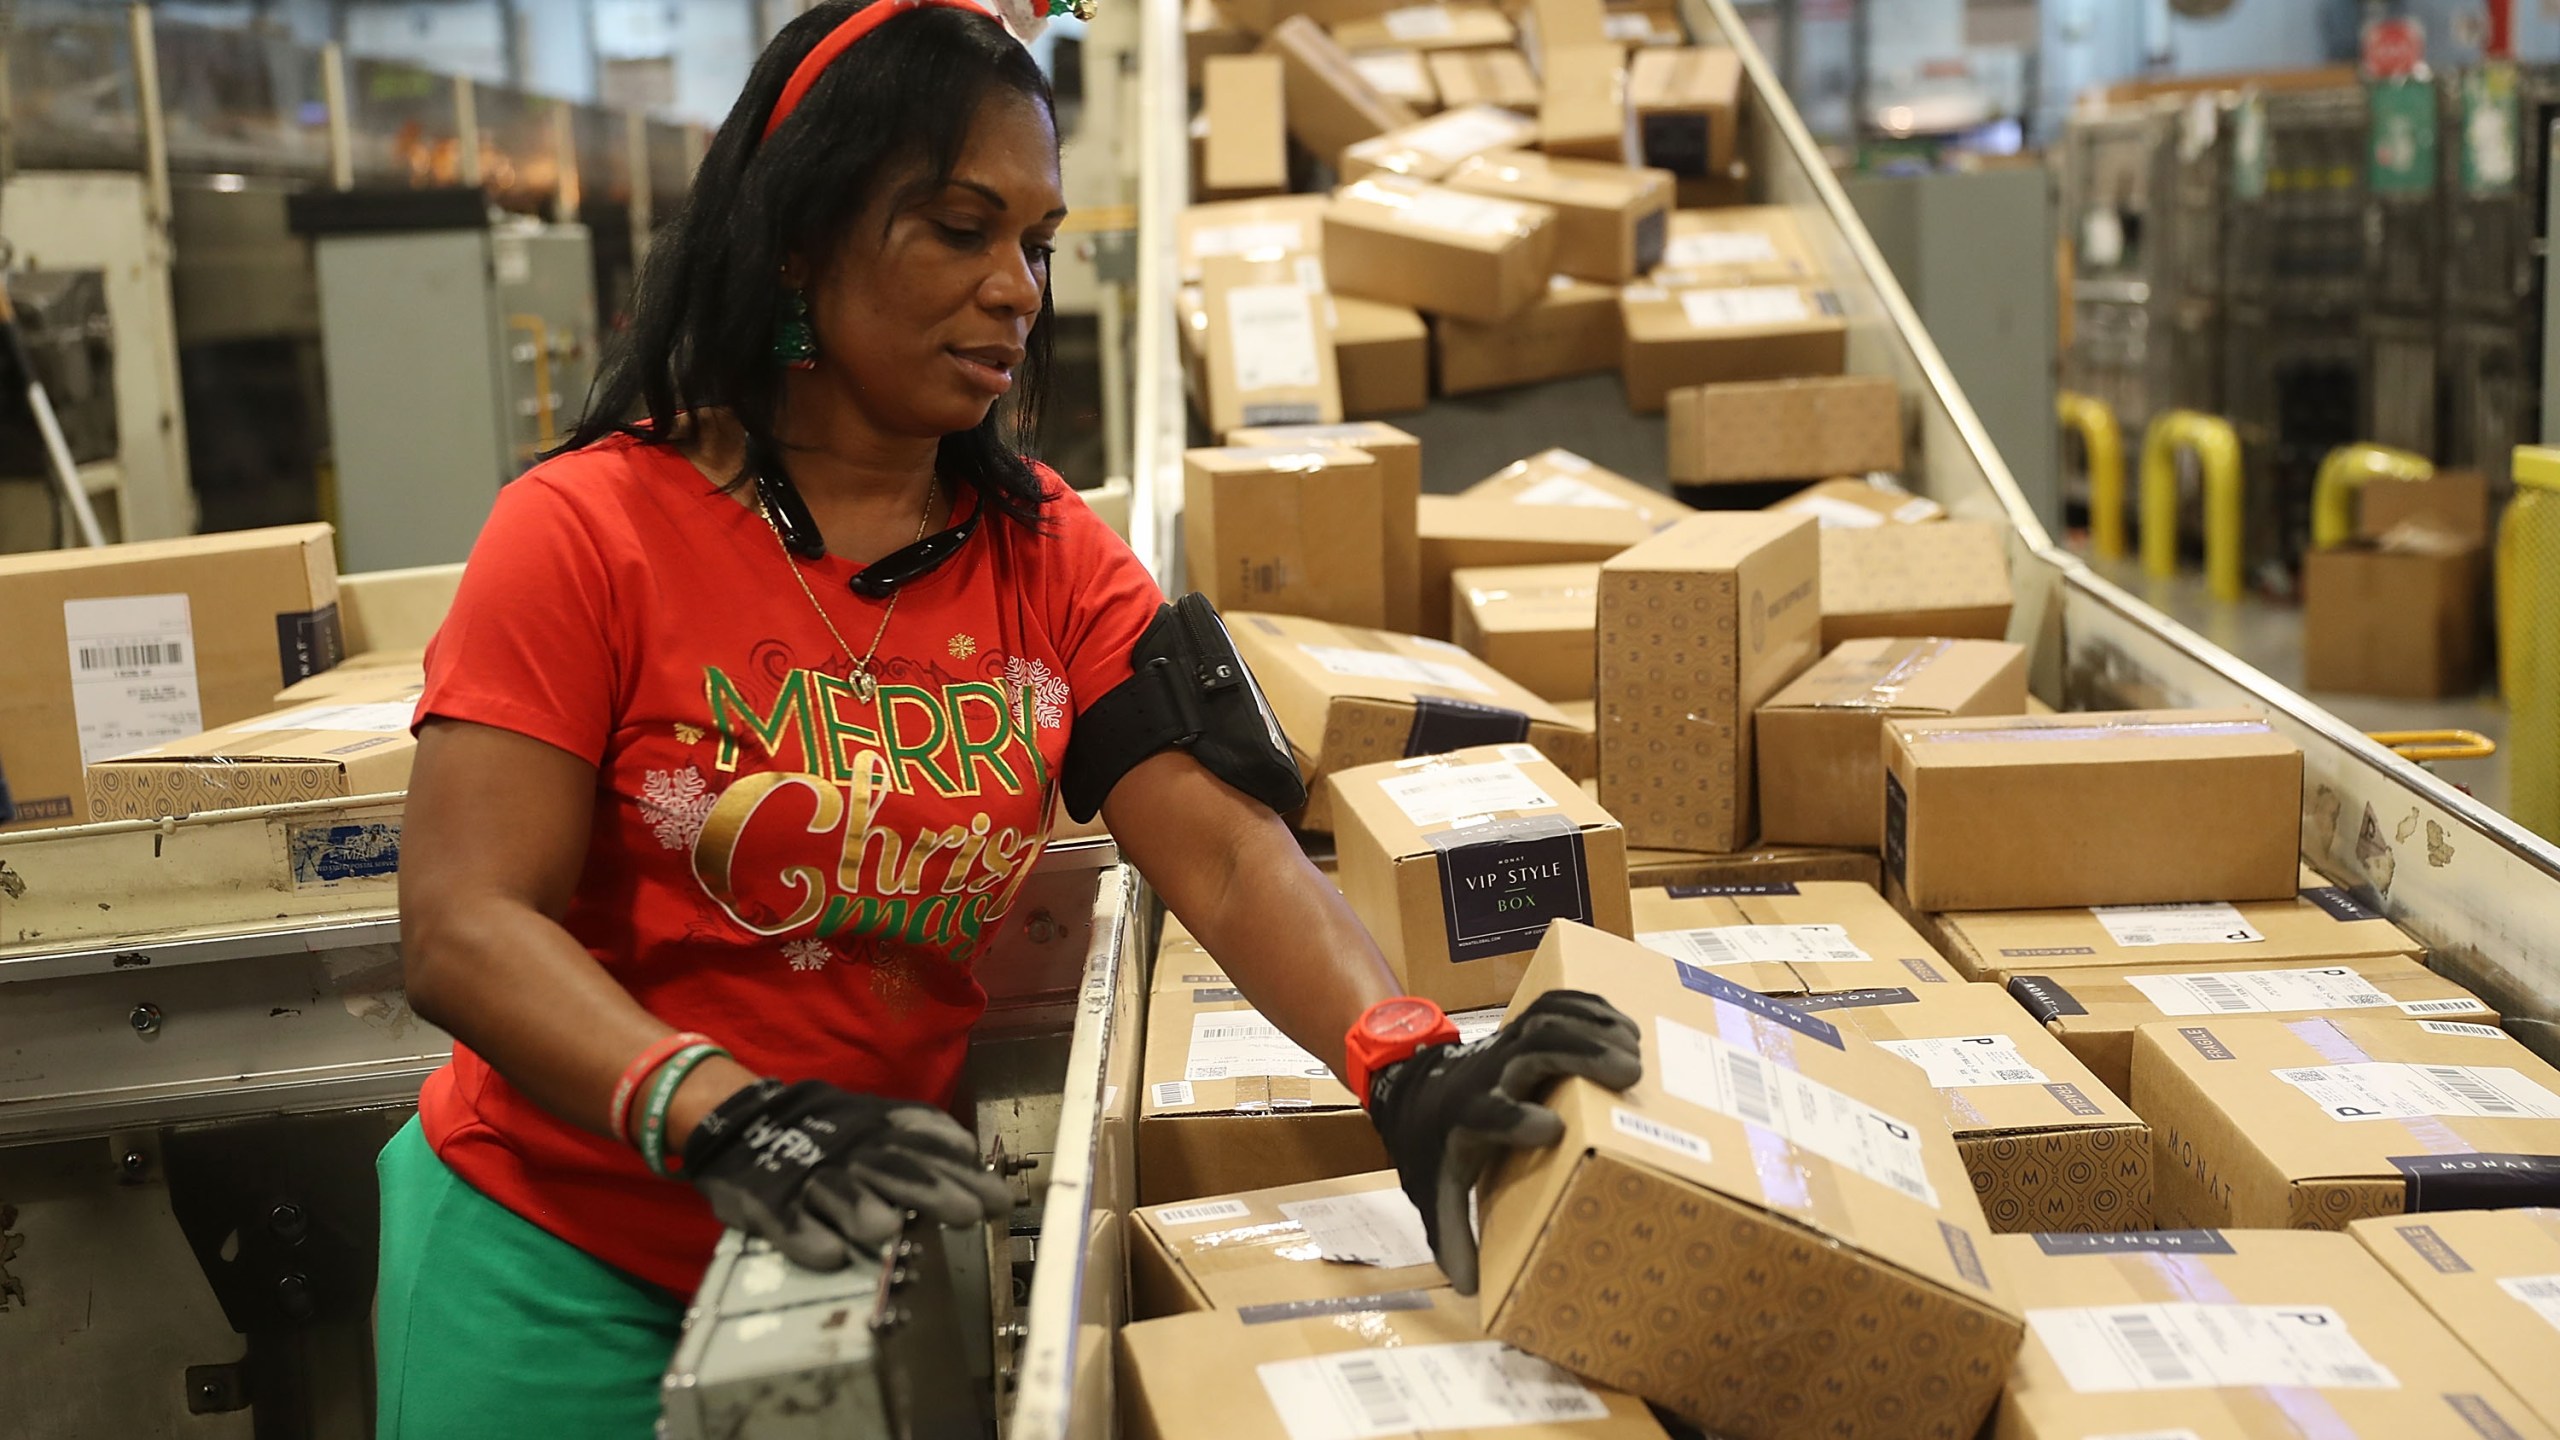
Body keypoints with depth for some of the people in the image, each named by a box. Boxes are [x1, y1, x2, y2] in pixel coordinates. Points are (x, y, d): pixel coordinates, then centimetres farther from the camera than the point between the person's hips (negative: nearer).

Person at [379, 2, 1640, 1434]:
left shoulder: (1050, 555, 1)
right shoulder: (589, 533, -11)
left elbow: (1224, 848, -11)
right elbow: (466, 925, -18)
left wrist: (1409, 1069, -29)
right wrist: (721, 1114, -34)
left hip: (866, 1254, 3)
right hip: (569, 1257, -3)